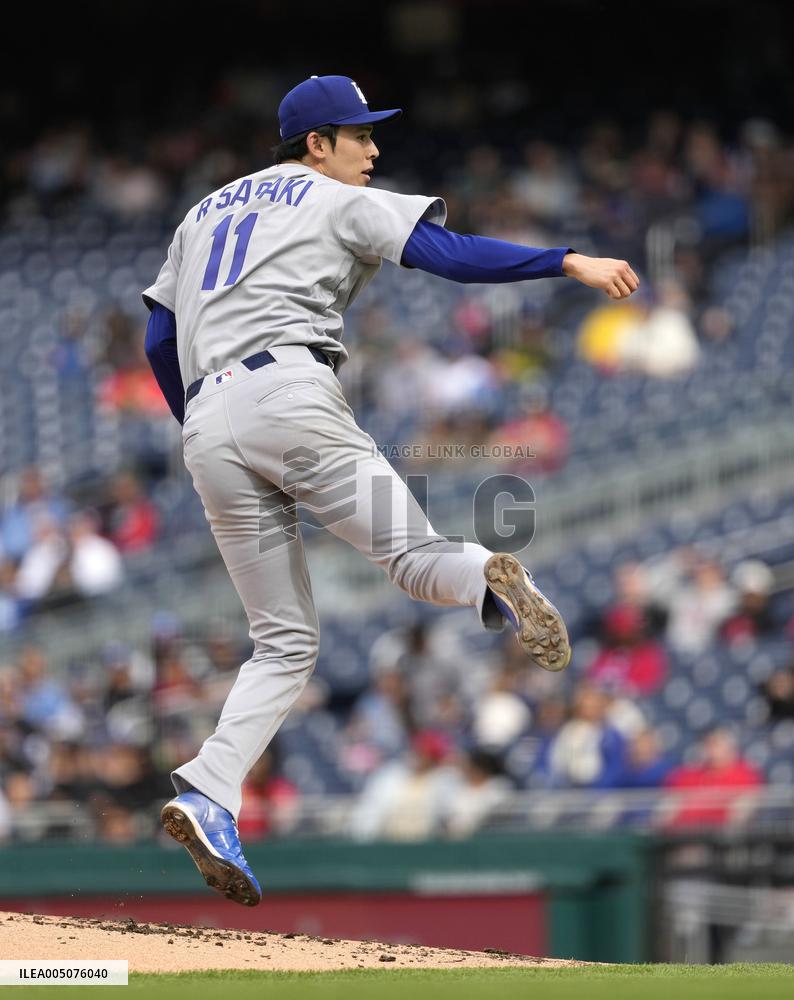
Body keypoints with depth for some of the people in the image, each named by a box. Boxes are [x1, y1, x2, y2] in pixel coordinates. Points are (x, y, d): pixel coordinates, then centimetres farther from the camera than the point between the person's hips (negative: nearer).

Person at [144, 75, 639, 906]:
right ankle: (488, 578, -40)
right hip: (287, 394, -5)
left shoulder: (204, 214, 30)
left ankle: (209, 794, -12)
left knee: (285, 642, 6)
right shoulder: (337, 203, 12)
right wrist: (569, 262, -5)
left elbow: (159, 342, 26)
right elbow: (452, 255, -3)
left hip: (207, 423, 5)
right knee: (407, 551, -6)